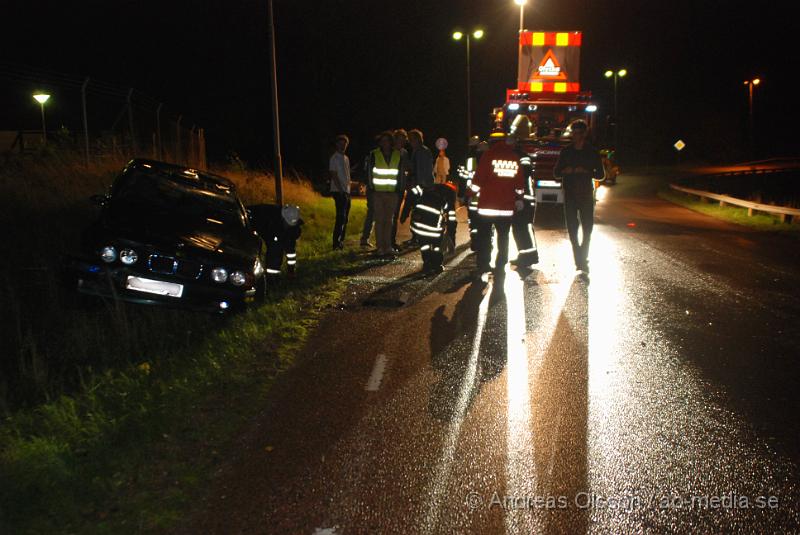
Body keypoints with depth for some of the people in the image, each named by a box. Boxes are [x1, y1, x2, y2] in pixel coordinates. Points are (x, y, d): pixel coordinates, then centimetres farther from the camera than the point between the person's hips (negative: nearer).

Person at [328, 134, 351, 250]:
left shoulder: (346, 158, 18)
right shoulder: (334, 158, -7)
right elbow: (334, 175, -14)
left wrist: (348, 190, 12)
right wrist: (341, 191, -19)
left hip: (346, 191, 9)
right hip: (339, 192, -8)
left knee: (345, 218, 10)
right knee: (340, 217, -13)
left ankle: (341, 241, 17)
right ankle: (336, 243, -12)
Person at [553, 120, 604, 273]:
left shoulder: (592, 152, 3)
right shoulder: (566, 151, 7)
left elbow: (600, 174, 2)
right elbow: (556, 172, 9)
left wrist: (586, 171, -15)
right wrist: (565, 171, -13)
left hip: (586, 193, -1)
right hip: (569, 194, 1)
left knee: (587, 227, -3)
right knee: (572, 227, -1)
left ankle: (581, 259, 7)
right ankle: (581, 260, 7)